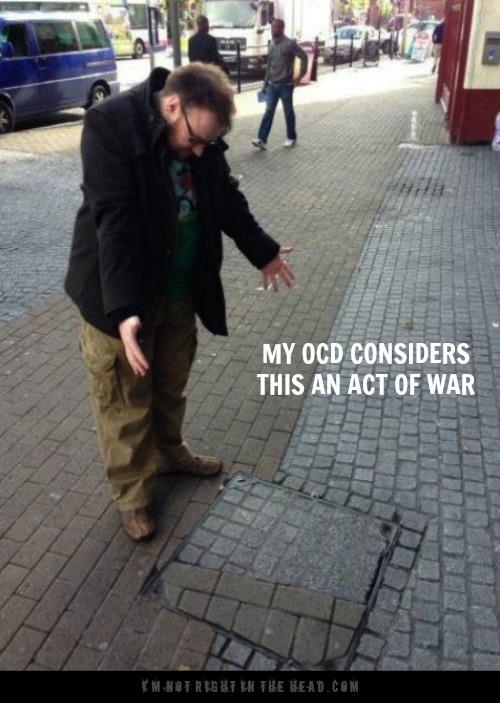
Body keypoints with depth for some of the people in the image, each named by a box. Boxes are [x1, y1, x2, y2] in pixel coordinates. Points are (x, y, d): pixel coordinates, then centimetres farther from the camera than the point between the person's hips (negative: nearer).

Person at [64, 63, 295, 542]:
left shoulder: (200, 131, -2)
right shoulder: (110, 126, -22)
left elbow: (226, 197, 11)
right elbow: (114, 223, -29)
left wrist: (262, 251, 18)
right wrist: (123, 309, -34)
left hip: (180, 289, 6)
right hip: (120, 297, -6)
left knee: (171, 384, 22)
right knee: (125, 400, 8)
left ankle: (169, 452, 46)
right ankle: (130, 492, 27)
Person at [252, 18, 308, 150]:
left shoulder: (290, 44, -9)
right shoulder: (272, 45, 10)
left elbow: (304, 57, -9)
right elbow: (269, 66, 15)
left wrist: (300, 76, -11)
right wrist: (265, 84, 15)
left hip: (286, 85, -5)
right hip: (272, 85, 5)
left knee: (288, 112, 5)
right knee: (269, 111, -1)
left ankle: (291, 138, 19)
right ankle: (262, 139, -6)